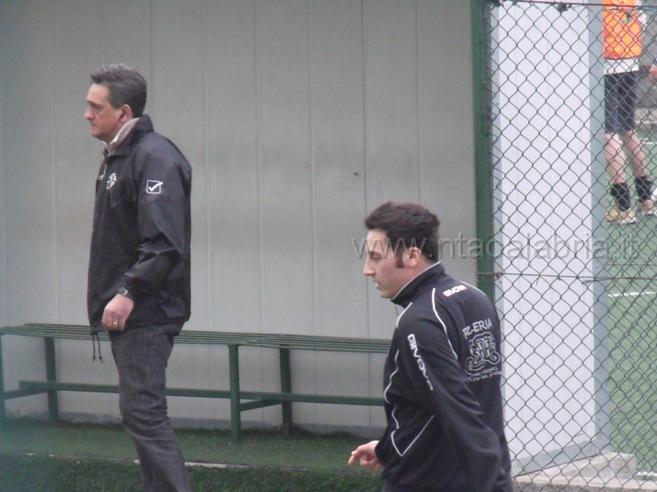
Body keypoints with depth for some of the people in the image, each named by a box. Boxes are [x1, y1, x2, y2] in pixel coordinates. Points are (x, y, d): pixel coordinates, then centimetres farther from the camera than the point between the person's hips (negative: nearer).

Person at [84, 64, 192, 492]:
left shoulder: (155, 159, -16)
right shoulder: (117, 157, 15)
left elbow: (164, 243, -24)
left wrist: (129, 292, -27)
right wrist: (107, 296, 15)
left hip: (146, 313, -10)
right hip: (126, 313, 10)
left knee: (143, 412, -11)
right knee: (143, 412, 12)